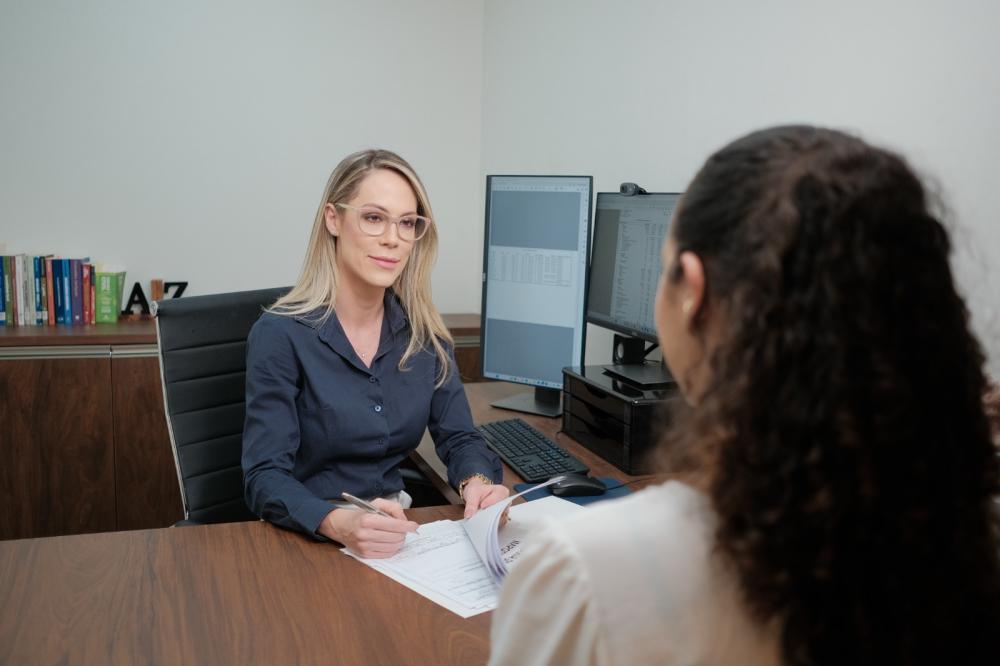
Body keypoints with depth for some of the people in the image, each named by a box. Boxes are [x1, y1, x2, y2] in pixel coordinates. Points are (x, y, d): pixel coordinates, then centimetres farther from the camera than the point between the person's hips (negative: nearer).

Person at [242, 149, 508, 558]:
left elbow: (459, 437, 5)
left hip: (396, 536, 3)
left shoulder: (424, 330, 3)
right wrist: (340, 524, -35)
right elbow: (265, 476, -16)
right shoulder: (281, 334, -11)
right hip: (307, 541, -3)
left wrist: (477, 483, -17)